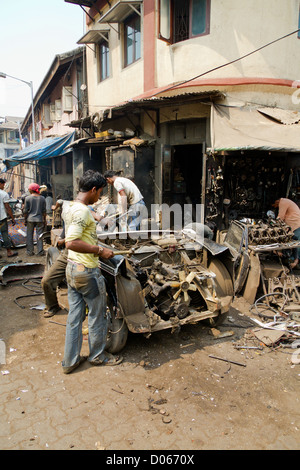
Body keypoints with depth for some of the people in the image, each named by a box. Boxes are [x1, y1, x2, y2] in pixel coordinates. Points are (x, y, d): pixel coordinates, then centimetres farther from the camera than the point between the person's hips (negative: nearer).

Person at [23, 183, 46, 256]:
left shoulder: (28, 198, -5)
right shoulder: (42, 198, 1)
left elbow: (25, 211, -2)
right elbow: (44, 211, 4)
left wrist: (25, 219, 8)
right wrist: (44, 220, 12)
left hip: (30, 219, -1)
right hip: (39, 219, 1)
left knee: (29, 235, 8)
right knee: (39, 235, 5)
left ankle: (30, 251, 12)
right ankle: (40, 251, 7)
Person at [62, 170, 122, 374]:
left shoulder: (72, 208, 11)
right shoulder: (82, 210, -20)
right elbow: (71, 242, -28)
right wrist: (100, 250, -22)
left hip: (72, 269, 9)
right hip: (87, 271, -9)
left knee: (74, 316, 16)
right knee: (97, 315, 10)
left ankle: (70, 360, 27)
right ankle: (98, 355, 29)